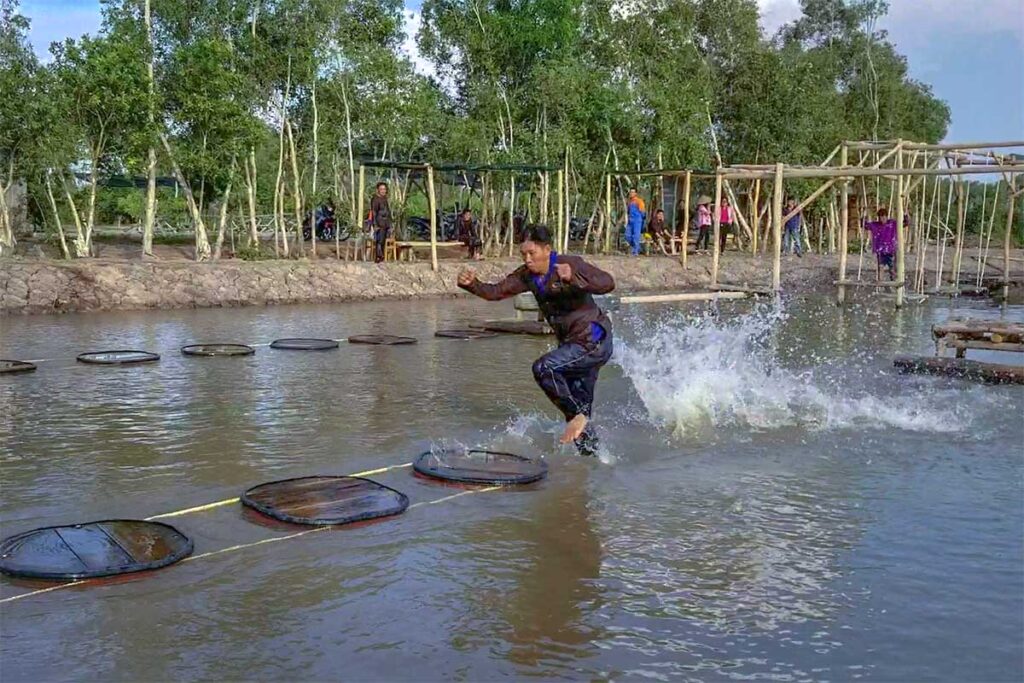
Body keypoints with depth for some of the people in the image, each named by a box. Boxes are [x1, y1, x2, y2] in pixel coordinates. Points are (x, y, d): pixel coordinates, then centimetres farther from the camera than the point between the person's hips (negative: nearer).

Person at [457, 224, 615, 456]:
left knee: (543, 368, -25)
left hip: (594, 341, -8)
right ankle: (590, 451, 23)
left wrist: (574, 278, -44)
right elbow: (496, 292, 3)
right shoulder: (527, 275, 4)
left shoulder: (570, 264, -17)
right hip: (572, 342, 9)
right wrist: (471, 284, -15)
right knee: (578, 407, 12)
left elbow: (607, 283, -29)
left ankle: (578, 414, -11)